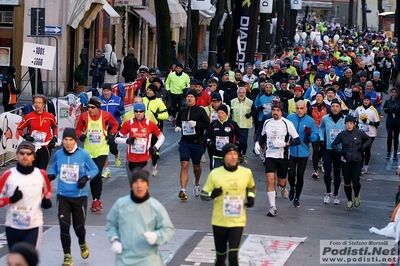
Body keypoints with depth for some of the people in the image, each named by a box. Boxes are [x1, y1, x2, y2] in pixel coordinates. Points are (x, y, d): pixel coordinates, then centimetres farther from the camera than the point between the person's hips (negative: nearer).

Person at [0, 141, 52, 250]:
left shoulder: (41, 174, 0)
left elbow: (47, 191, 20)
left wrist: (47, 200, 0)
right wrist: (11, 199, -19)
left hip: (34, 226, -1)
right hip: (13, 226, 2)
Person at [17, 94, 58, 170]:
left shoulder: (50, 117, 0)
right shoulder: (29, 117, -5)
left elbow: (55, 127, 20)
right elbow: (19, 128, 6)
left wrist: (54, 138, 7)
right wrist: (25, 136, -10)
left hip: (45, 147, 1)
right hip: (32, 147, 0)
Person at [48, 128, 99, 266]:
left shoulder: (83, 155, -12)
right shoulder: (58, 155, -5)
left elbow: (95, 169, -3)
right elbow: (54, 169, 11)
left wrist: (86, 177, -21)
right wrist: (51, 175, -11)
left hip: (79, 197, -1)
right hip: (63, 196, 1)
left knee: (79, 226, 9)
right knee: (64, 226, -6)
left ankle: (83, 244, 44)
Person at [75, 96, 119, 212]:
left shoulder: (106, 115, -8)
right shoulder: (84, 116, -5)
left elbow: (115, 124, 11)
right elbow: (78, 129, 7)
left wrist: (111, 134, -2)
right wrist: (81, 135, -13)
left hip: (102, 150, -2)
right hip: (89, 151, 2)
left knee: (98, 174, -15)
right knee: (92, 176, 9)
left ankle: (97, 200, -4)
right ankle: (95, 200, 21)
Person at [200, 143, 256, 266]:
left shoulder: (246, 173, -1)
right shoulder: (215, 174, -7)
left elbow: (252, 187, 21)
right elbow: (203, 194, 0)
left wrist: (251, 196, 1)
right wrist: (212, 194, -22)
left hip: (237, 222, 0)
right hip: (219, 222, 0)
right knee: (221, 255, 13)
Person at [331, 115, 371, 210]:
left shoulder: (360, 133, -6)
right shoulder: (342, 134, -4)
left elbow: (368, 139, 12)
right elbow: (334, 144, 7)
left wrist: (363, 147, -5)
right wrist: (340, 151, -10)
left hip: (357, 161, -1)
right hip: (346, 161, 1)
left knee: (355, 182, -7)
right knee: (347, 182, 6)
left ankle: (357, 196, 26)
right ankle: (349, 201, 25)